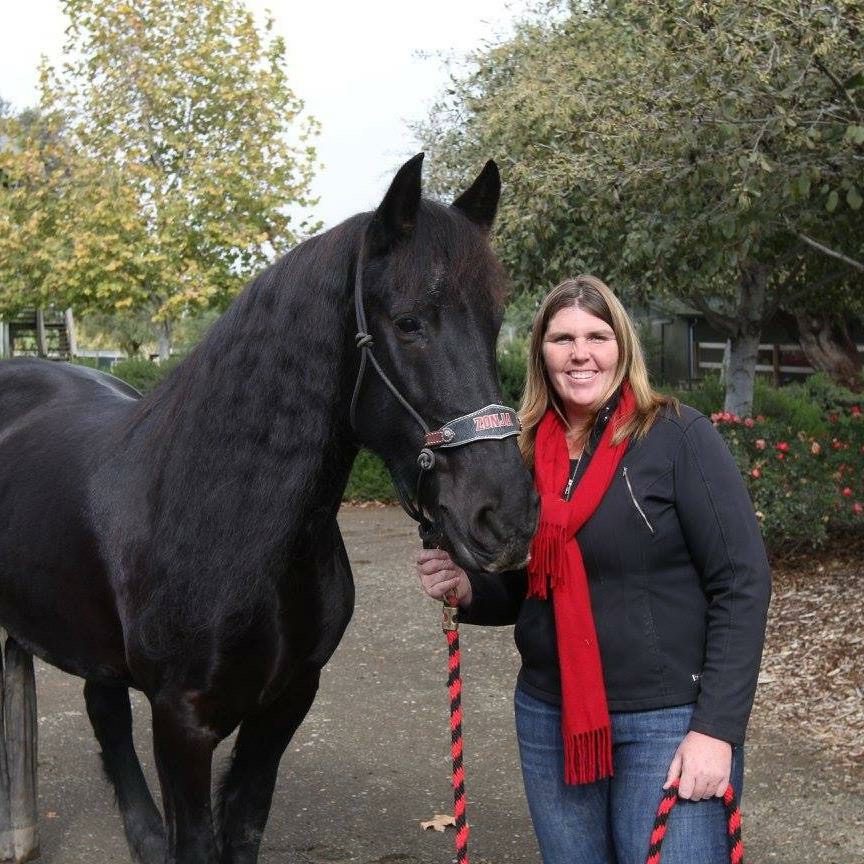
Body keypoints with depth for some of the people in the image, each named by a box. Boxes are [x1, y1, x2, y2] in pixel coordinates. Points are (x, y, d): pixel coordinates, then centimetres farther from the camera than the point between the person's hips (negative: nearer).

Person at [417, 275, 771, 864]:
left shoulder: (678, 437, -9)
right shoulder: (526, 453, 5)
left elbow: (742, 584, -11)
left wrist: (716, 730, -16)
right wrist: (465, 589, -7)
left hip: (670, 722, -4)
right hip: (547, 719, 5)